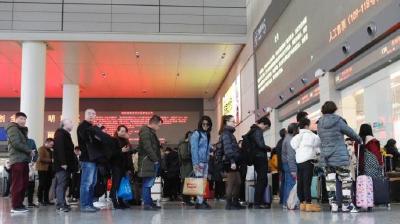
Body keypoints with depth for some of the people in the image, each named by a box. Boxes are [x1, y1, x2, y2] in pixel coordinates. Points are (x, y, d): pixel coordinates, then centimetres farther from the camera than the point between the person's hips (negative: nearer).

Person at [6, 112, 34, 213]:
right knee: (17, 184, -9)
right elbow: (16, 144, -14)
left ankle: (19, 204, 13)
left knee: (24, 183, 7)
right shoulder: (13, 128, -2)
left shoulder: (23, 130, 26)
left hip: (24, 160, 9)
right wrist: (29, 151, -7)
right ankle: (15, 206, -6)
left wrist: (30, 153, 3)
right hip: (17, 160, -9)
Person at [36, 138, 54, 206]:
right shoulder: (41, 149, -5)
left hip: (48, 169, 8)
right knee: (42, 185, -6)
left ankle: (46, 200, 9)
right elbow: (41, 158, -17)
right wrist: (51, 160, -21)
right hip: (42, 169, -8)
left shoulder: (49, 150, 21)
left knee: (48, 185, 5)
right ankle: (40, 200, -1)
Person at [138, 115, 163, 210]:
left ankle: (149, 203, 16)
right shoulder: (145, 132, -11)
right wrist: (155, 159, -15)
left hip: (153, 162, 10)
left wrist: (158, 160, 12)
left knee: (148, 184, 12)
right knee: (147, 184, -7)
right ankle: (146, 204, -4)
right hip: (148, 162, -10)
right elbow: (147, 148, -19)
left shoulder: (151, 132, 21)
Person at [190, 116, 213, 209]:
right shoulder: (196, 134, -4)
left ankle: (202, 201, 8)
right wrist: (195, 163, -16)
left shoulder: (207, 135, 18)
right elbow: (194, 149, -10)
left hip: (205, 162, 7)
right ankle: (199, 202, -10)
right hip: (198, 162, -7)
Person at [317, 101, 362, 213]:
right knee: (346, 179, 4)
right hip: (339, 155, -5)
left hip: (325, 156, 5)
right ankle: (346, 205, 5)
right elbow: (350, 132, 2)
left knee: (330, 180, 7)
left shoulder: (319, 124, 5)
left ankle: (333, 204, 8)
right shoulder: (338, 121, -9)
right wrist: (359, 140, 22)